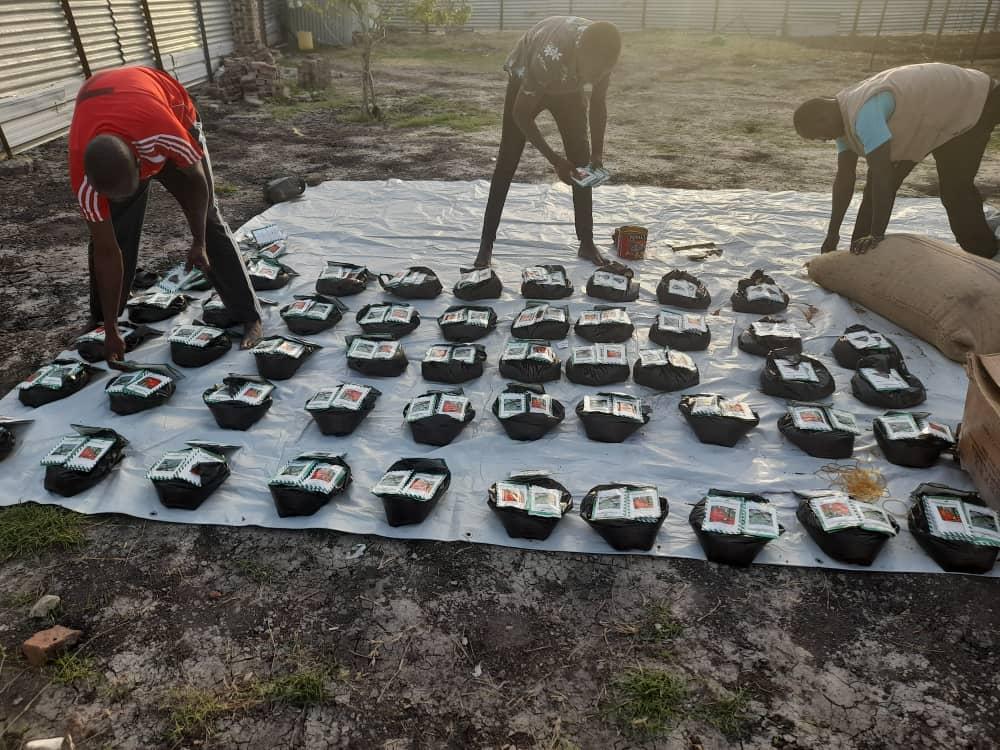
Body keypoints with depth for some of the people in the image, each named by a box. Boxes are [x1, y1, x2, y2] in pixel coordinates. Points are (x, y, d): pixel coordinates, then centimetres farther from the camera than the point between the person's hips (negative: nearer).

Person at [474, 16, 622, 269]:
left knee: (582, 161, -3)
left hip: (568, 87, 4)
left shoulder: (601, 53, -28)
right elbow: (521, 114, -31)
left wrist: (597, 153, -17)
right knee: (507, 163, -7)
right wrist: (555, 160, -32)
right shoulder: (549, 56, -43)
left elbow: (598, 102, -9)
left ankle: (587, 243, 5)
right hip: (525, 80, -4)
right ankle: (486, 242, 0)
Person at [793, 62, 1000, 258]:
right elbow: (844, 178, -7)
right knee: (877, 183, 3)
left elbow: (882, 175, -40)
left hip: (972, 100, -9)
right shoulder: (844, 115, -8)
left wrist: (876, 235, -37)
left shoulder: (863, 113, -38)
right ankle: (861, 252, 11)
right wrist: (832, 234, -7)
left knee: (955, 190, -11)